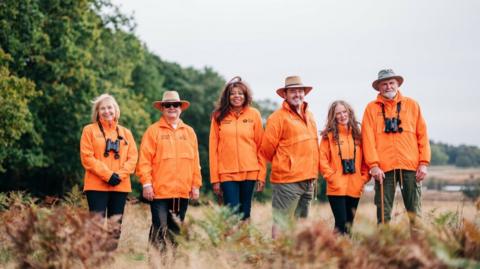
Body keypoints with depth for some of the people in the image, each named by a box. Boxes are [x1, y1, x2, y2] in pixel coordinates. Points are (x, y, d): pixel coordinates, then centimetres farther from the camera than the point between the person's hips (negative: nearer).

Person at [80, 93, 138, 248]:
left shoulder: (125, 133, 14)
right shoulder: (90, 130, 3)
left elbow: (133, 157, 6)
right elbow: (87, 157, -6)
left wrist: (120, 175, -12)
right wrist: (108, 175, -14)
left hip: (120, 186, 4)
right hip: (97, 185, -4)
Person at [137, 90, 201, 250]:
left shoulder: (189, 132, 13)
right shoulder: (153, 131, 2)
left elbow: (195, 161, 13)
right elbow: (144, 159, -3)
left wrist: (196, 185, 9)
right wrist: (146, 183, -10)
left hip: (183, 192, 4)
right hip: (159, 191, -4)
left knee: (176, 230, 9)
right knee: (160, 229, -7)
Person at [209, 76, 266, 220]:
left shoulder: (254, 114, 5)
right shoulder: (219, 116, 4)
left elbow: (260, 146, 5)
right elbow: (213, 148, 3)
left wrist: (262, 174, -1)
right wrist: (214, 178, -1)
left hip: (249, 172, 1)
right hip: (227, 173, -1)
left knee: (245, 214, 6)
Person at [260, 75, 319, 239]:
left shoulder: (309, 117, 16)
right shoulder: (278, 117, -8)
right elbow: (267, 149, -8)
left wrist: (313, 172, 15)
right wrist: (281, 164, 6)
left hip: (308, 180, 8)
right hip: (287, 181, -8)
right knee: (282, 223, -7)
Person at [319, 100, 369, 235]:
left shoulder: (357, 135, 12)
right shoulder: (329, 135, 0)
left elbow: (365, 159, 13)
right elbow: (322, 160, -5)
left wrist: (364, 178, 2)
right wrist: (332, 178, -11)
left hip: (355, 188, 4)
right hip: (337, 188, -4)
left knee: (349, 224, 8)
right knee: (341, 223, -11)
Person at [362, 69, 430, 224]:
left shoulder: (412, 105, 12)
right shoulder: (372, 108, 9)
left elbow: (422, 135, 8)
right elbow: (368, 138, 1)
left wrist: (424, 163, 0)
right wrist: (373, 165, -9)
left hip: (411, 166, 1)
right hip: (383, 168, -1)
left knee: (414, 212, 1)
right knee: (384, 214, 0)